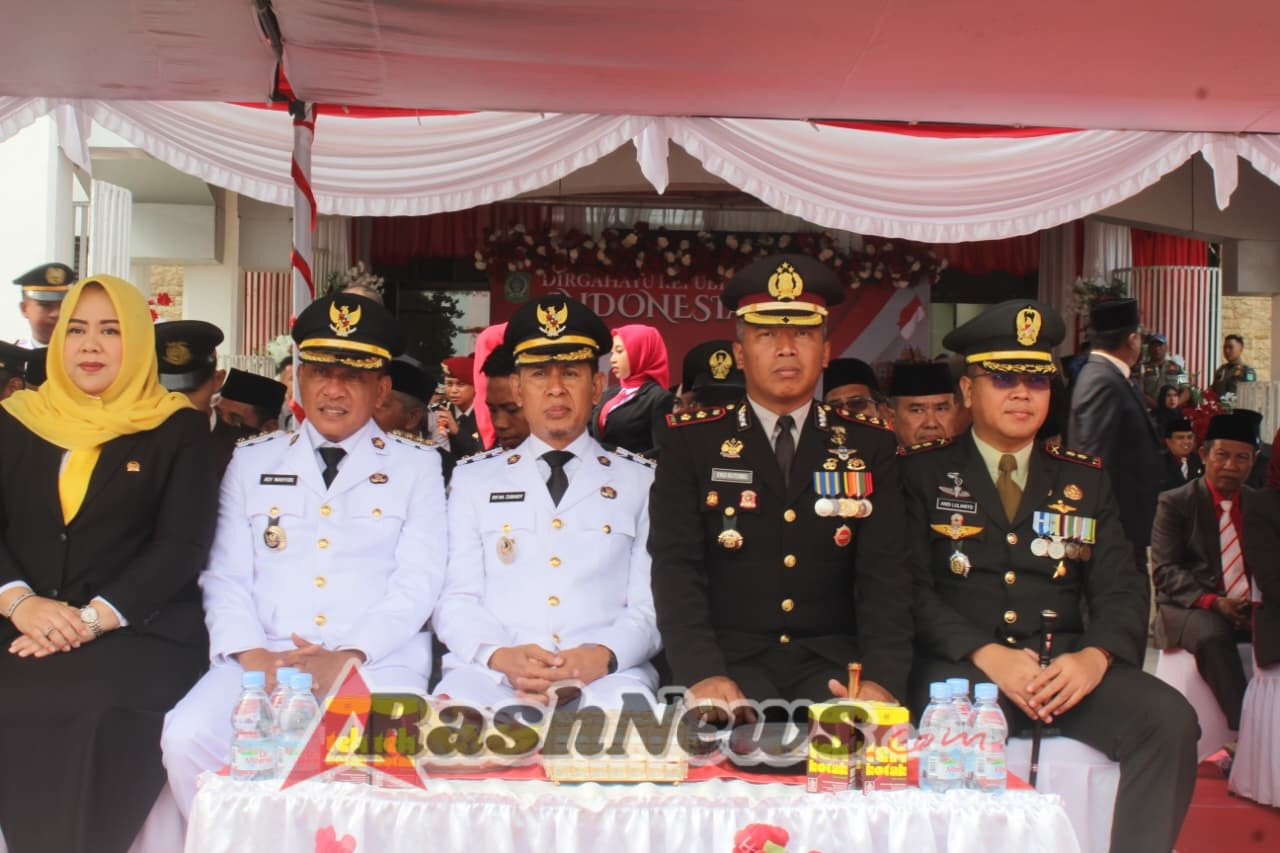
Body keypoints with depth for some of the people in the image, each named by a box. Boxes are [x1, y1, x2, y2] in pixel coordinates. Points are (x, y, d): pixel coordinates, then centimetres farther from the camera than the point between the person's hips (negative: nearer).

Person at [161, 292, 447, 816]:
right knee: (187, 738, -26)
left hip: (378, 661, -2)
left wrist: (346, 658, -14)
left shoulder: (416, 467, 12)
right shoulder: (252, 462, 18)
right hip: (262, 660, 2)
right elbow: (226, 576, 11)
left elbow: (418, 581, 1)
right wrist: (252, 655, -9)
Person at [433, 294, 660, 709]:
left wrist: (601, 656, -15)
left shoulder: (642, 482, 14)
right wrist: (500, 656, -14)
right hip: (491, 675, 1)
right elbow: (456, 600, 8)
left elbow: (651, 606, 7)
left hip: (603, 678, 0)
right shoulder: (473, 479, 17)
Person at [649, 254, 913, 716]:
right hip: (731, 658, -2)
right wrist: (702, 674, -22)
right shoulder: (689, 442, 3)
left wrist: (883, 677, -17)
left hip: (832, 662, 2)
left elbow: (885, 571, 0)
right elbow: (676, 566, -5)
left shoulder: (870, 444, 8)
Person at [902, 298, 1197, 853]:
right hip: (961, 664, -3)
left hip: (1068, 665, 4)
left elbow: (1122, 591, 9)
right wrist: (987, 655, -17)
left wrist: (1095, 656, -13)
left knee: (1170, 720, -23)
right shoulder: (923, 474, 7)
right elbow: (913, 591, -2)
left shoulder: (1085, 480, 18)